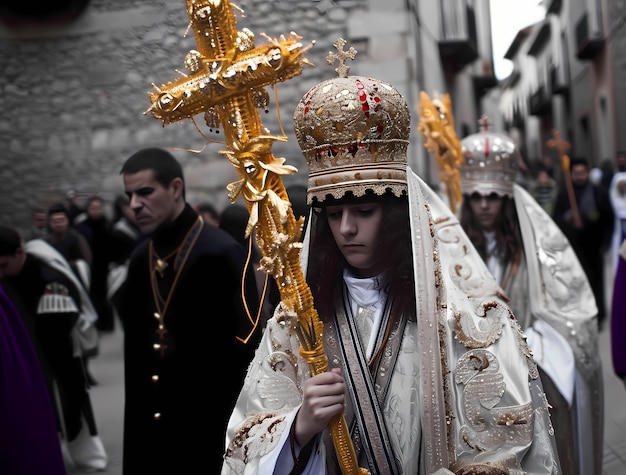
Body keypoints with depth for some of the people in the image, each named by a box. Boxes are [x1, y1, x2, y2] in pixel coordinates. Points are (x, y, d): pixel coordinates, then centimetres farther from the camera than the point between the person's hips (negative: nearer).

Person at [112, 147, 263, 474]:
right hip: (147, 427, 6)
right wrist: (135, 408, 10)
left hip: (208, 428, -6)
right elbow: (136, 344, 13)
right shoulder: (141, 258, 7)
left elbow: (244, 348, -14)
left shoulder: (221, 254, -14)